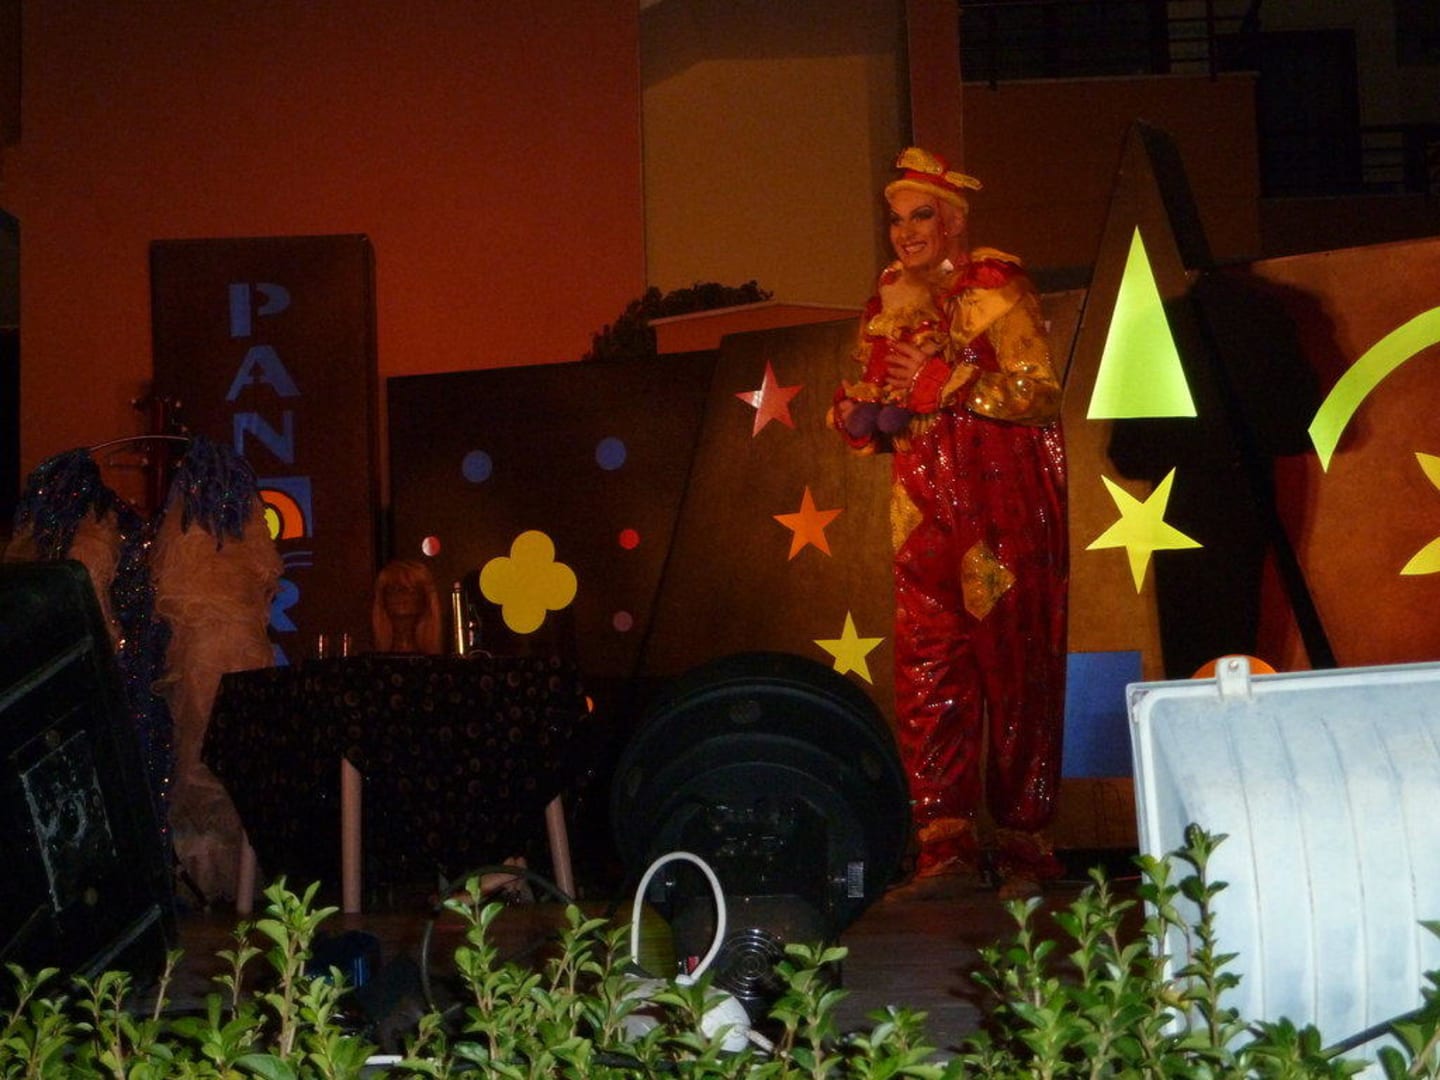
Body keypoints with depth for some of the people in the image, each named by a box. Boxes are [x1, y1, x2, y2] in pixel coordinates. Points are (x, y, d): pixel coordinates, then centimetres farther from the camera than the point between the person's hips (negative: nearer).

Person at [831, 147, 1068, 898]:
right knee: (926, 672, -3)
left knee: (1015, 669, -3)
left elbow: (1042, 393, -13)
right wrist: (857, 416, 1)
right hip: (926, 508, 5)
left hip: (1004, 505, -5)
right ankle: (945, 843, 1)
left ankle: (1023, 843, 5)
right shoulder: (890, 301, 15)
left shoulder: (995, 289, -2)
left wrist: (946, 380, -17)